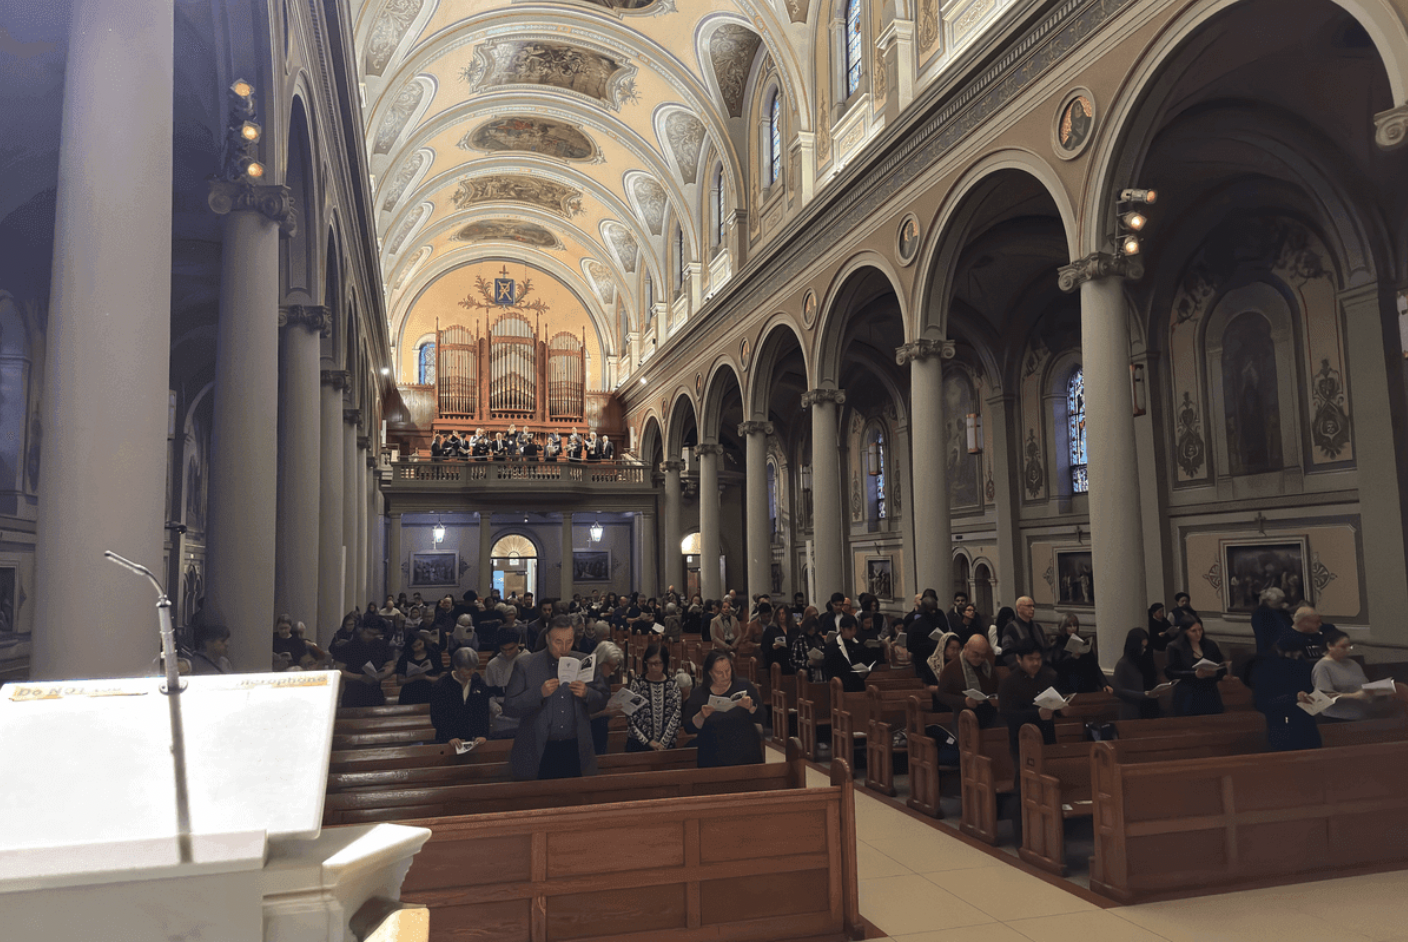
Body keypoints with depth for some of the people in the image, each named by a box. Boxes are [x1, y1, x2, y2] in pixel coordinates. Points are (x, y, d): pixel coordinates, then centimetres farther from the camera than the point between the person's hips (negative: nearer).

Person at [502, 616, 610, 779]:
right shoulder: (525, 665, -2)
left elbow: (602, 702, 10)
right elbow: (509, 708, -5)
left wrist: (586, 694, -11)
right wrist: (539, 693, -18)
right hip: (539, 753, -2)